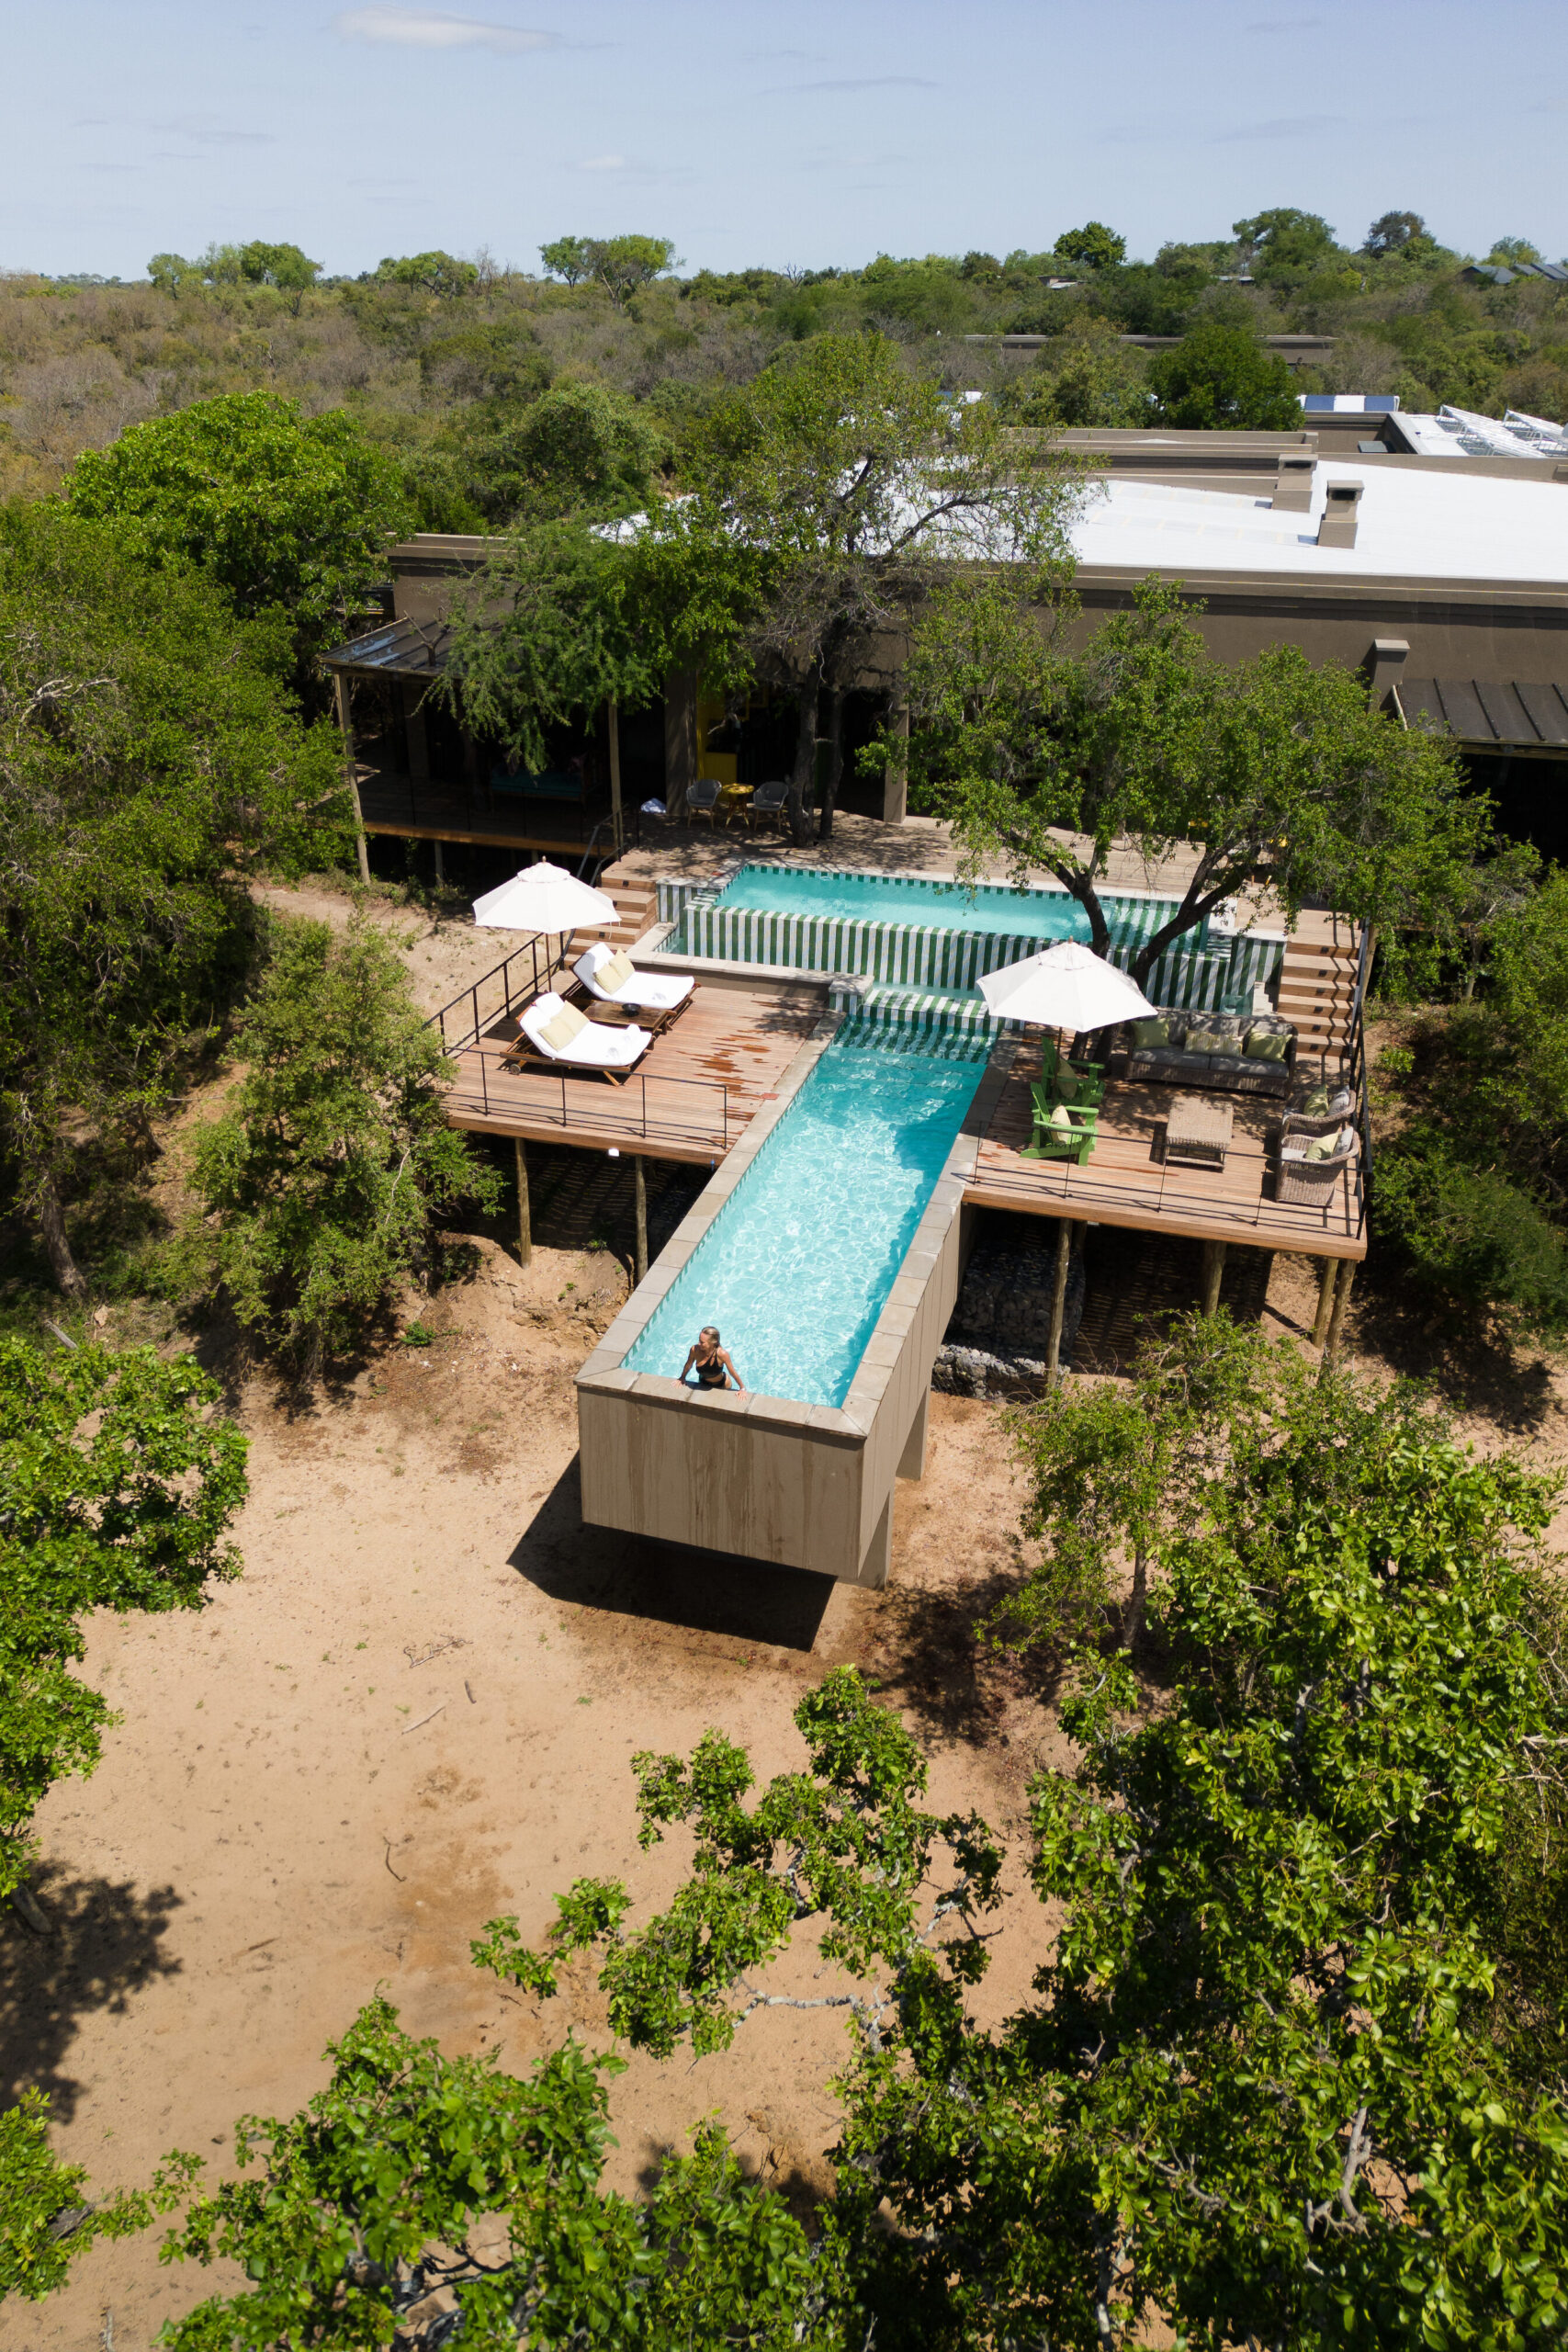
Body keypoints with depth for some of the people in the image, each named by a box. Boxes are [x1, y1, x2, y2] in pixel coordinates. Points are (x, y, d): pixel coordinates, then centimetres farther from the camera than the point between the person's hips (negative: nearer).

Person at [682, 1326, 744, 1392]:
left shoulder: (722, 1354, -40)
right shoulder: (695, 1350, -31)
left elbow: (732, 1372, -25)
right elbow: (688, 1365, -8)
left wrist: (743, 1388, -15)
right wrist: (682, 1378, 6)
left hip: (722, 1385, -3)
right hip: (704, 1384, 3)